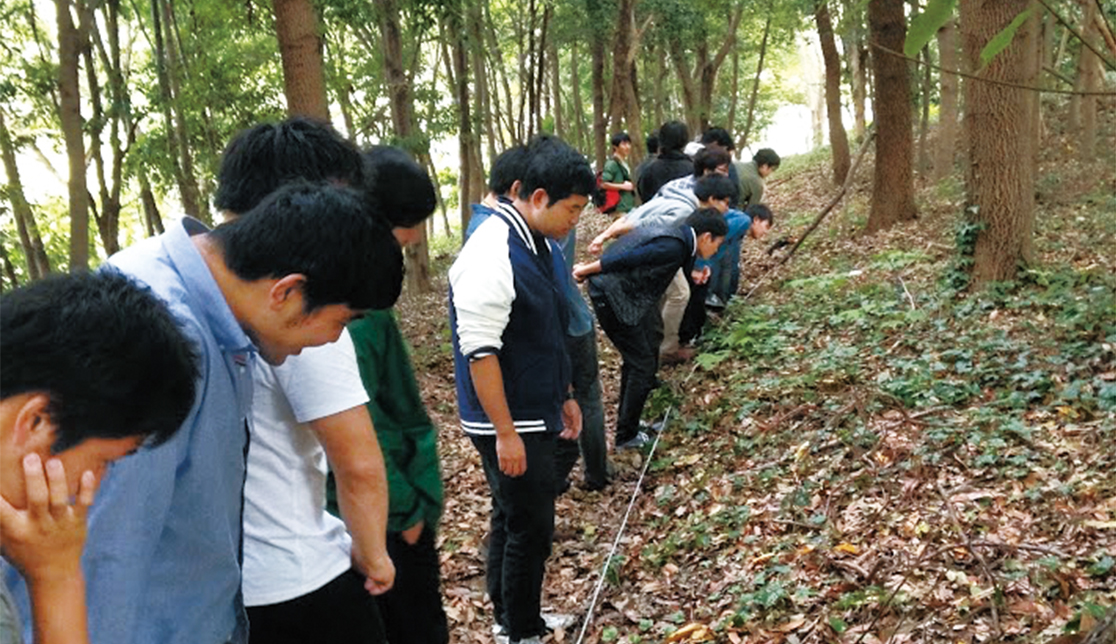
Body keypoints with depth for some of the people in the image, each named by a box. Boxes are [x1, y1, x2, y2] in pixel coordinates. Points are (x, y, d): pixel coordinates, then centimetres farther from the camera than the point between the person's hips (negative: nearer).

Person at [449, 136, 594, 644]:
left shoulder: (541, 244, 5)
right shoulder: (491, 255, -24)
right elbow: (480, 352, -24)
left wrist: (564, 396, 20)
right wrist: (506, 433, -21)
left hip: (537, 413, 9)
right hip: (509, 424, -9)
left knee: (513, 519, 21)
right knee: (529, 528, 3)